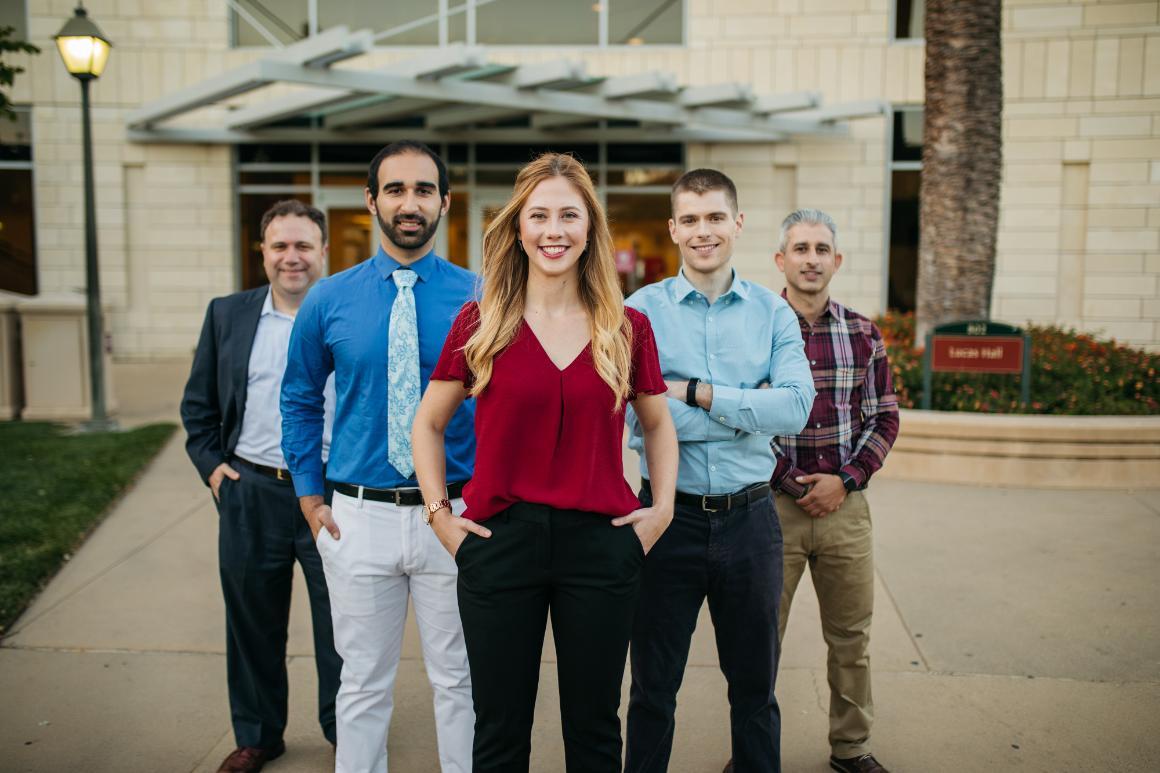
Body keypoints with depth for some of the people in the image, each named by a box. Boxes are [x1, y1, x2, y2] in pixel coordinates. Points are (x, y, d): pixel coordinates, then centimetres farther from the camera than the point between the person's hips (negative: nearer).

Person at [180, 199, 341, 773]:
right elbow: (198, 402, 13)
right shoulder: (227, 315, 7)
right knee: (253, 626, 15)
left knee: (340, 625, 9)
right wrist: (210, 463, 3)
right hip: (250, 493, 3)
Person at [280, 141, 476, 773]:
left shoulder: (477, 298, -4)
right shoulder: (329, 300, 1)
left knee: (459, 678, 12)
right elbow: (299, 400, 12)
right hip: (358, 517, 1)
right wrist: (310, 496, 7)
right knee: (364, 684, 14)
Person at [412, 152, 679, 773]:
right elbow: (427, 424, 8)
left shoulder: (627, 328, 2)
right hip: (500, 541, 0)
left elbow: (657, 424, 16)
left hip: (601, 542, 1)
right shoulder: (480, 323, -1)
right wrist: (439, 513, 1)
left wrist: (663, 507, 5)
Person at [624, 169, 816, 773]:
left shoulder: (773, 313, 3)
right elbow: (633, 418, -17)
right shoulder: (641, 310, -4)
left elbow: (797, 406, -12)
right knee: (653, 688, 14)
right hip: (670, 515, -2)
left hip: (749, 518, 2)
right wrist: (750, 408, -14)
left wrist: (696, 393, -15)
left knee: (755, 685, 17)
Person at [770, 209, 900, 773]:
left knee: (851, 636, 13)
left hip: (845, 503, 3)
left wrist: (844, 480, -6)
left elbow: (884, 418, 7)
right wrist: (790, 484, -11)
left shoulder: (862, 334, 5)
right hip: (772, 502, -3)